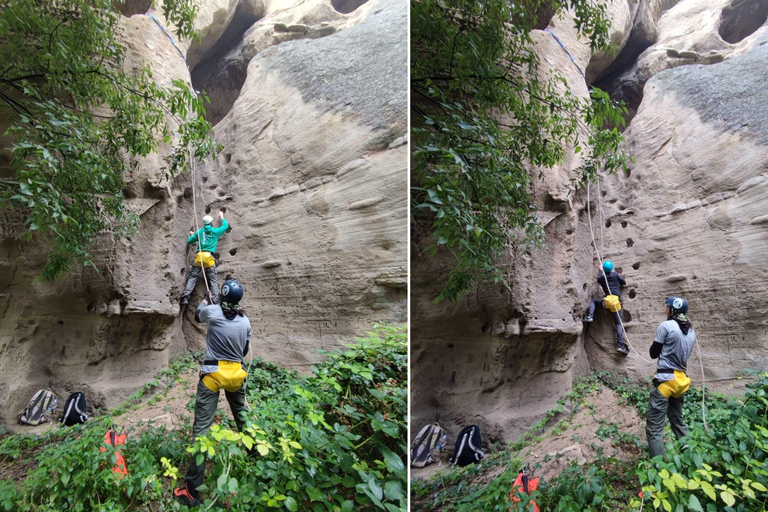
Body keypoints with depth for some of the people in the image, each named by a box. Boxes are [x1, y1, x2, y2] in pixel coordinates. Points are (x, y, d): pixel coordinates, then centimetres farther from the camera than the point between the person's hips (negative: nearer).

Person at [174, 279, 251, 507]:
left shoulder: (213, 312, -8)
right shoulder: (245, 321, 2)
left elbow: (197, 316, 17)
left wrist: (205, 300, 35)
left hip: (213, 374, -3)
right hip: (236, 373, 4)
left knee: (202, 426, -6)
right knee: (242, 416, 27)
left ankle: (192, 487, -8)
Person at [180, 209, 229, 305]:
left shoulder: (199, 231, 14)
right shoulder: (215, 231, 11)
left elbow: (189, 241, 22)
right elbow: (226, 226, 27)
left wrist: (192, 235, 42)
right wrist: (221, 217, 43)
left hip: (199, 256, 2)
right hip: (209, 257, -2)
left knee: (193, 277, 5)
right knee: (213, 280, 1)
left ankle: (185, 297, -8)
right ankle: (215, 300, -7)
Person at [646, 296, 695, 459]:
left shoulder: (666, 326, -11)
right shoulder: (691, 331, 11)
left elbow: (654, 353, -5)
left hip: (665, 380, -8)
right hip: (680, 379, 8)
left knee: (654, 428, -7)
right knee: (679, 422, 23)